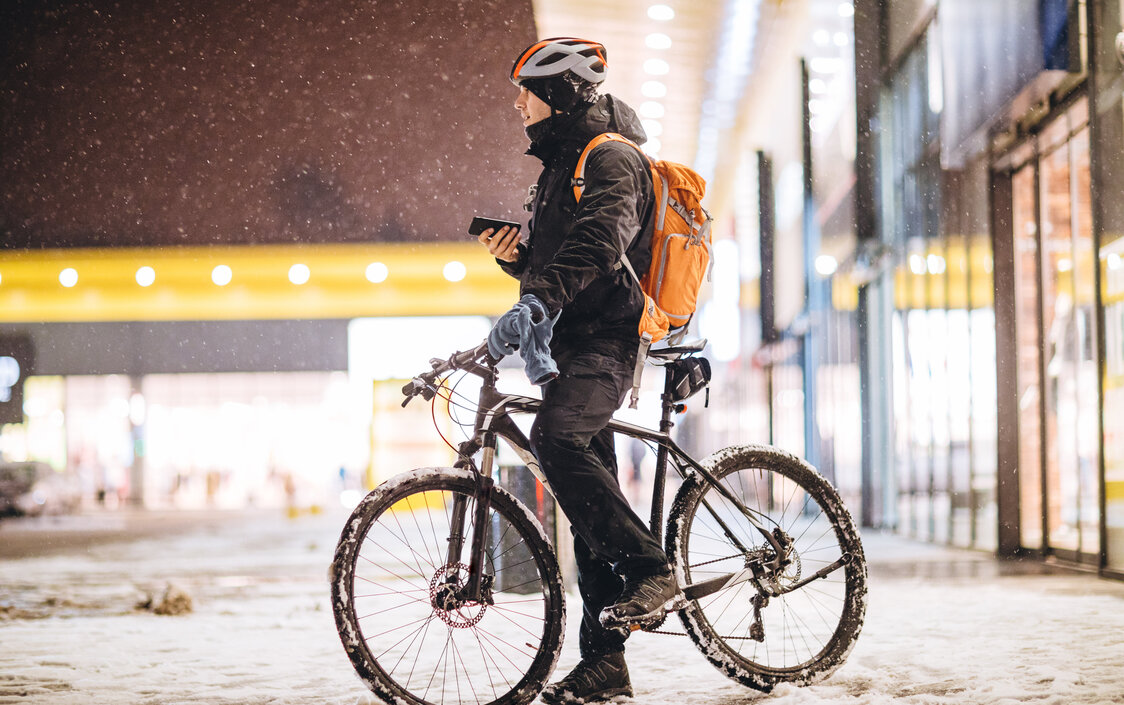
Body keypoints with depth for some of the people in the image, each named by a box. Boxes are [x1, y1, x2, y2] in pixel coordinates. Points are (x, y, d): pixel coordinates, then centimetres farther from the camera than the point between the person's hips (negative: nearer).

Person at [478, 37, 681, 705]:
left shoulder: (611, 157, -6)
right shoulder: (558, 166, 24)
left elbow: (600, 241, -25)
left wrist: (541, 297, -39)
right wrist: (517, 255, 6)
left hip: (607, 337, -9)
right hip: (574, 343, 9)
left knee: (557, 436, -34)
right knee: (591, 508, 6)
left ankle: (651, 570, -28)